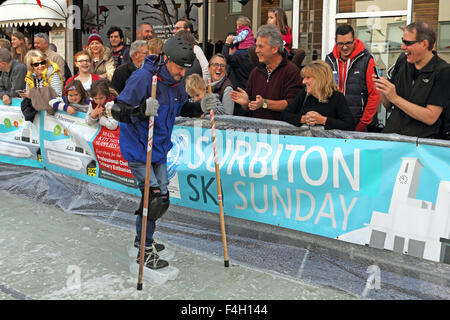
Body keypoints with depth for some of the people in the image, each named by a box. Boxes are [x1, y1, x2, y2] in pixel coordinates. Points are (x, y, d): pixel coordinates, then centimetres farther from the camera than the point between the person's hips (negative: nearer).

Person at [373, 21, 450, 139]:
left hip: (420, 139, -4)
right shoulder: (402, 60, 7)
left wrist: (395, 98, -16)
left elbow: (431, 118, -14)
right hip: (390, 134, 4)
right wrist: (382, 90, -7)